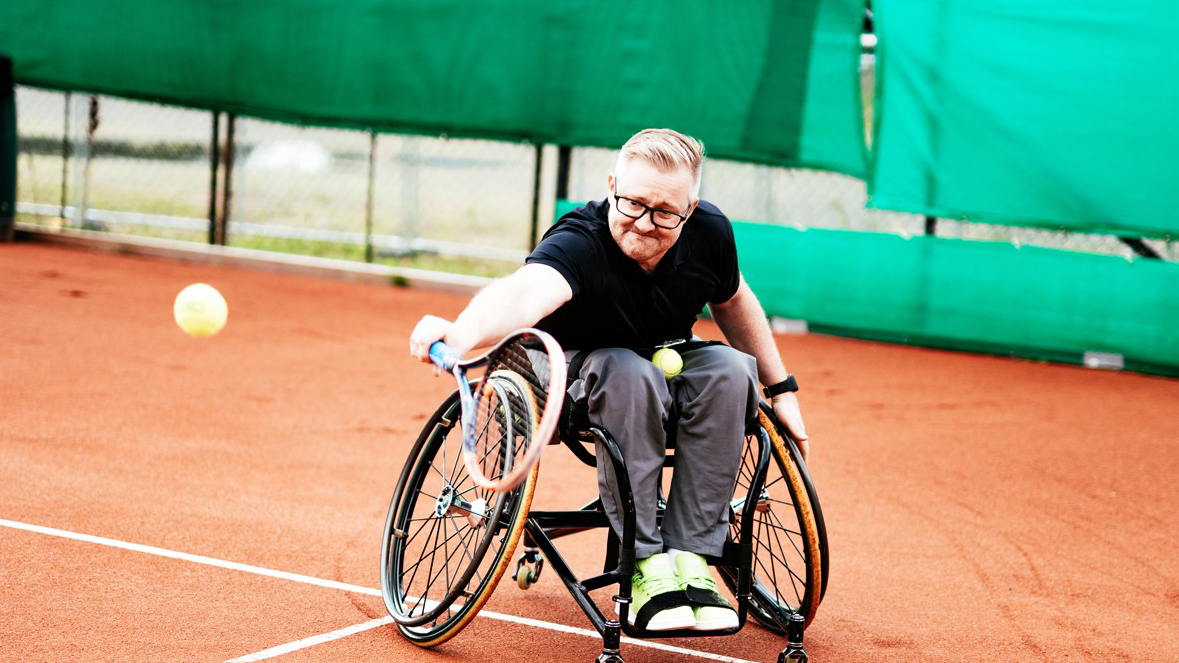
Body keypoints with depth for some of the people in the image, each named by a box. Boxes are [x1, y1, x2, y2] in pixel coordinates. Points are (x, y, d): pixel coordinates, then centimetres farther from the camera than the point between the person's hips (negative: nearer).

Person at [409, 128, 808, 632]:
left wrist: (780, 389, 10)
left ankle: (690, 556, -23)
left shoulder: (708, 232, -16)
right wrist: (460, 334, -76)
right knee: (626, 371, -37)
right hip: (578, 374, -4)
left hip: (668, 369, 4)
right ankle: (644, 564, -31)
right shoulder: (579, 243, -32)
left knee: (731, 369, -27)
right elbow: (527, 291, -55)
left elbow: (732, 301, 7)